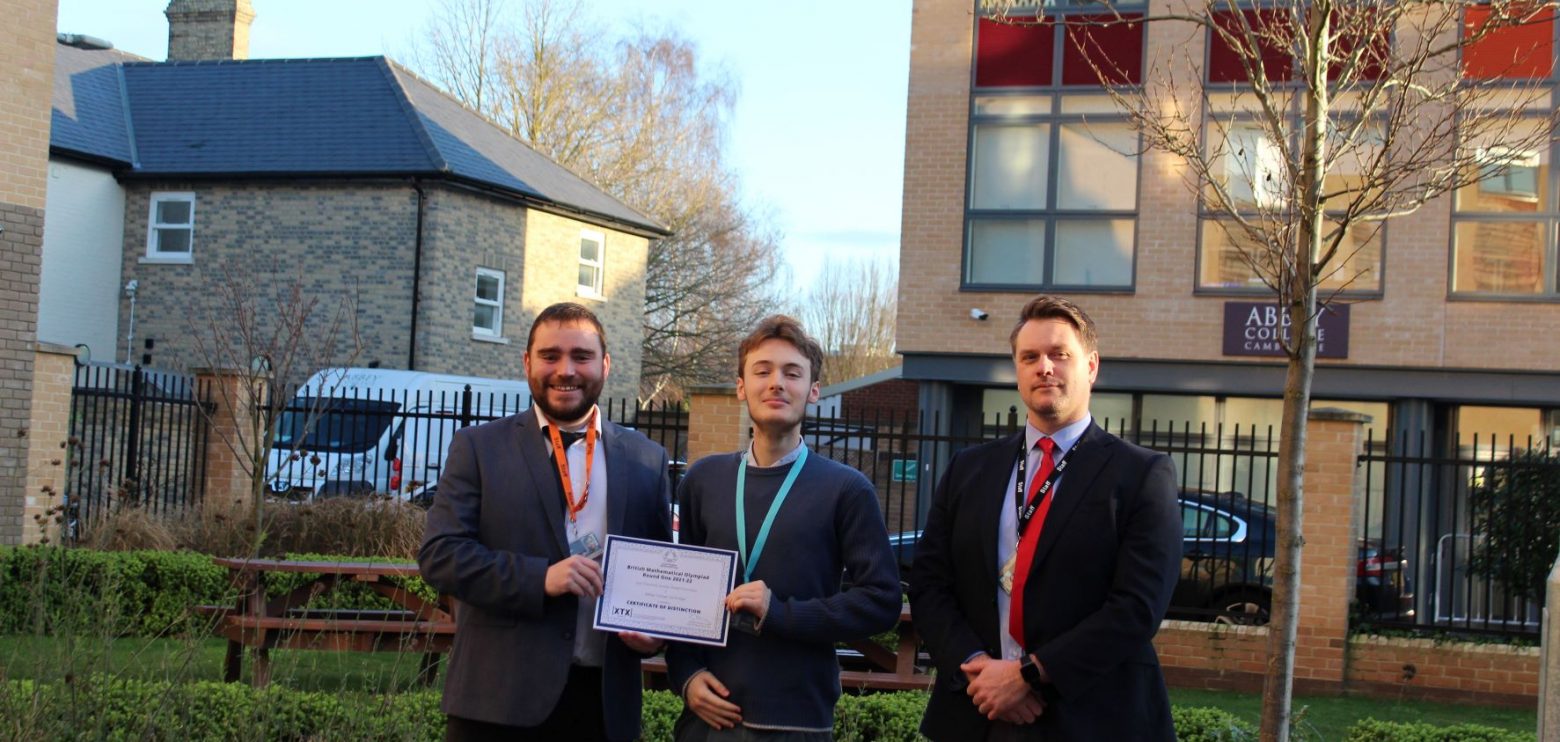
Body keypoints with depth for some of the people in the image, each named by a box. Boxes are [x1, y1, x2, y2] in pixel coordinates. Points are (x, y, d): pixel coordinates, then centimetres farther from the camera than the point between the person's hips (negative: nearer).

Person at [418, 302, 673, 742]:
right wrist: (539, 578, -17)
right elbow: (439, 554, -4)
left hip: (604, 701, 2)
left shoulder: (646, 460, 10)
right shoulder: (479, 448, 4)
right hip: (499, 700, -2)